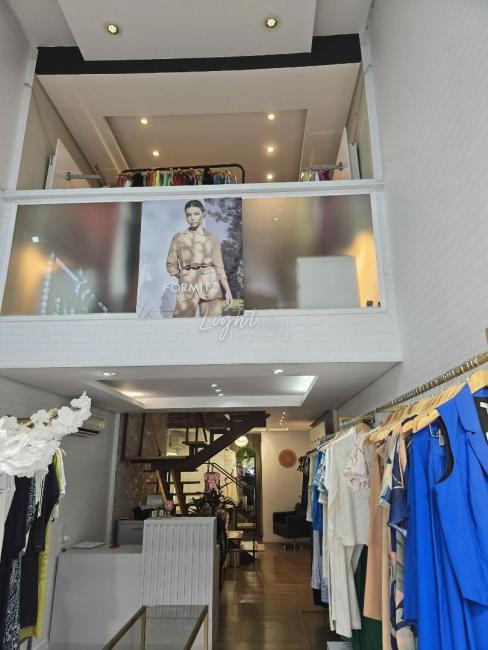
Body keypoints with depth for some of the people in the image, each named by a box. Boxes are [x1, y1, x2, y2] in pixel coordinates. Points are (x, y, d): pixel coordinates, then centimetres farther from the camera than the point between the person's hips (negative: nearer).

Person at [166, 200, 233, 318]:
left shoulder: (213, 238, 10)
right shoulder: (178, 237, 10)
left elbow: (219, 266, 7)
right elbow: (171, 264, 14)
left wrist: (227, 290, -1)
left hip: (210, 284, 0)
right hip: (187, 285, 0)